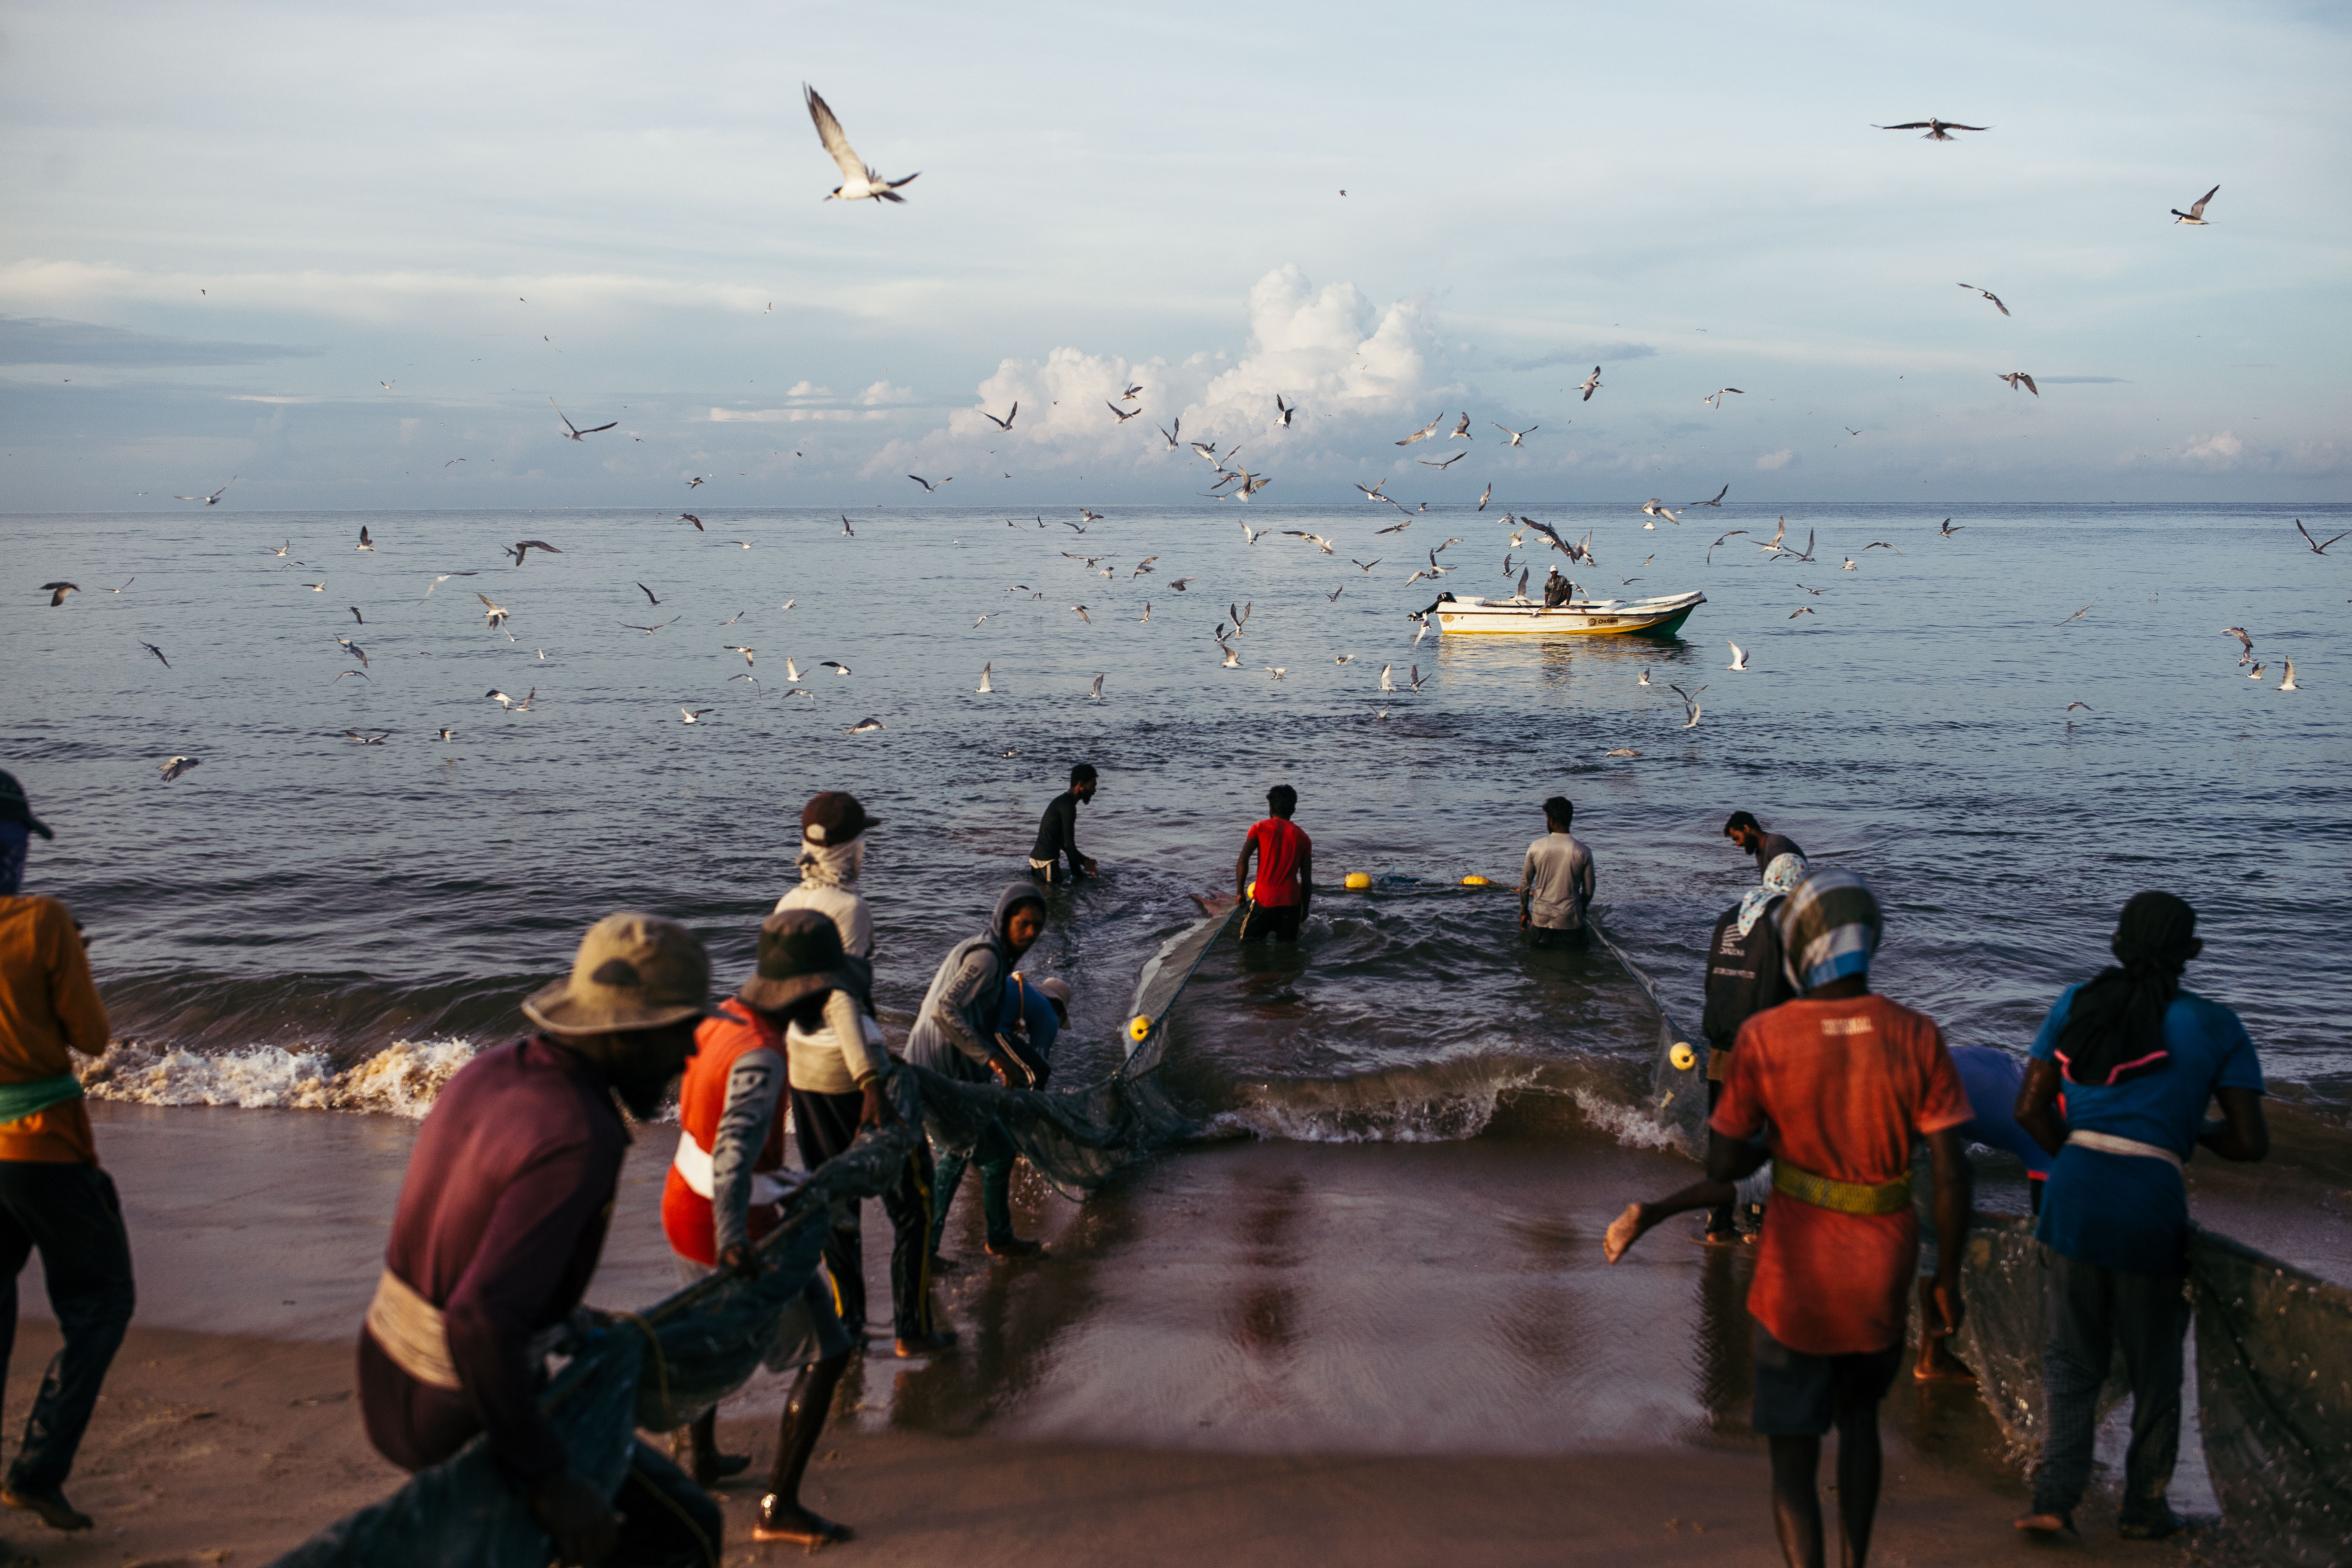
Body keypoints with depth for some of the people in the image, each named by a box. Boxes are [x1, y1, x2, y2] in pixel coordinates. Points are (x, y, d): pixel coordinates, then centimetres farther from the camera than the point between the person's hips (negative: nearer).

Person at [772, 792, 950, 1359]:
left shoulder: (787, 906, 6)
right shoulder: (847, 907, -17)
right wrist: (870, 1083, -21)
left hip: (803, 1063, 7)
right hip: (853, 1064, -7)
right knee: (911, 1194, 6)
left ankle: (846, 1321, 23)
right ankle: (914, 1327, 9)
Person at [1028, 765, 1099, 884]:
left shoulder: (1063, 801, 17)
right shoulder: (1068, 806, -15)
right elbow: (1069, 844, -15)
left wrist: (1085, 861, 21)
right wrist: (1078, 873, -9)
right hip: (1046, 860, -10)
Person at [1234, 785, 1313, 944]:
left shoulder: (1260, 828, 2)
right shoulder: (1303, 837, 9)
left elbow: (1242, 862, -9)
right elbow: (1307, 880, 8)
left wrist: (1240, 892, 1)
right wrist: (1305, 910, 17)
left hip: (1264, 900, -2)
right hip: (1292, 901, 3)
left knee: (1248, 942, 9)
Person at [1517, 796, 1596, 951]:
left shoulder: (1535, 848, -7)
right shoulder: (1584, 853, -10)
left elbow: (1525, 884, 2)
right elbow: (1588, 891, 0)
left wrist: (1524, 912, 17)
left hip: (1540, 917, 2)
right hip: (1570, 918, -2)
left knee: (1537, 942, 33)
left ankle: (1549, 940, 9)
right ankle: (1564, 940, 5)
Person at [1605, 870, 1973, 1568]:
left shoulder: (1763, 1038, -15)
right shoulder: (1916, 1036, -10)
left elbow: (1722, 1163, -10)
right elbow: (1951, 1173, -9)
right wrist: (1948, 1281, 2)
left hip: (1797, 1281, -3)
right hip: (1883, 1277, 3)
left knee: (1793, 1457, 10)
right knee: (1860, 1416, 29)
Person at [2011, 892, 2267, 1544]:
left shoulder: (2078, 1003, 6)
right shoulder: (2217, 1027, 1)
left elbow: (2031, 1108, 5)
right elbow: (2252, 1143, -2)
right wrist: (2195, 1133, 17)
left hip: (2073, 1195, 2)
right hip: (2152, 1204, -2)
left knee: (2071, 1356, 16)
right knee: (2154, 1365, 18)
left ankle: (2054, 1497, 8)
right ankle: (2143, 1507, 29)